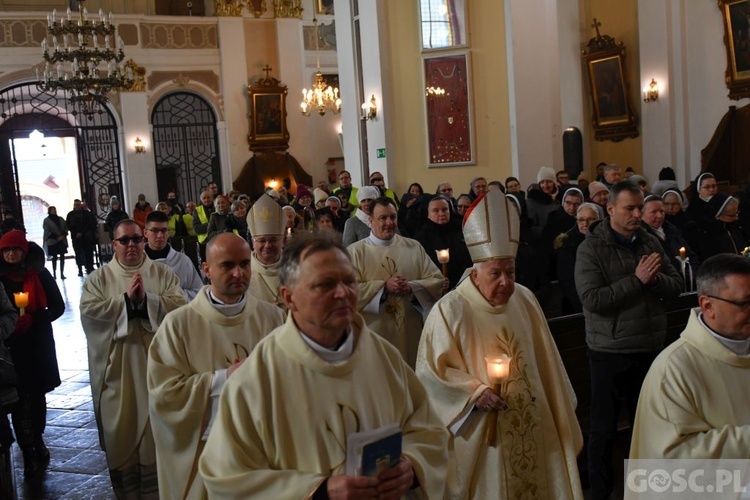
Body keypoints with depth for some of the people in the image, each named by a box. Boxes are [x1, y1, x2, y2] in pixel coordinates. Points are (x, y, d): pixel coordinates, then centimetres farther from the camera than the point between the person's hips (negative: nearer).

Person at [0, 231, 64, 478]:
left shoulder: (40, 275, 0)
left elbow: (58, 307, 0)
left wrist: (31, 319, -13)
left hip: (38, 344, 1)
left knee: (37, 395, 12)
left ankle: (37, 440, 30)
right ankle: (27, 452, 0)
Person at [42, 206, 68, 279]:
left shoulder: (61, 219, 11)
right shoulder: (46, 221, -1)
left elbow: (65, 228, 11)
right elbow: (47, 232, -8)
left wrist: (63, 235, -7)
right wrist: (57, 237, -15)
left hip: (62, 241, 3)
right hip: (53, 242, -3)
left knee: (62, 257, -1)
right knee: (54, 258, -1)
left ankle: (62, 273, 0)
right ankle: (54, 273, 4)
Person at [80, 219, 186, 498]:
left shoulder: (163, 274, 4)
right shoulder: (98, 278, 4)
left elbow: (180, 305, -8)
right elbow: (89, 310, -10)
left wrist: (146, 298, -19)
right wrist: (126, 298, -16)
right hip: (116, 365, 0)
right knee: (121, 427, 7)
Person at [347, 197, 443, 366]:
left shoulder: (414, 247, 7)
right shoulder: (354, 251, -1)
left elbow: (437, 281, 3)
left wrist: (411, 287, -15)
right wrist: (384, 286, -18)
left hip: (409, 332, 3)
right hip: (374, 333, -2)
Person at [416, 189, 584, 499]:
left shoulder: (525, 300, 4)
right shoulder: (450, 310, -13)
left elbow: (545, 364, 13)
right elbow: (432, 370, -13)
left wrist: (557, 412, 16)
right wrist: (474, 391, -24)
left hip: (533, 426, 5)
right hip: (482, 436, -5)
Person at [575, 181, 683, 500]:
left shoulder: (650, 242, 4)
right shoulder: (591, 248, -12)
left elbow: (677, 286, 2)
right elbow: (592, 300, -22)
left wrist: (654, 278, -18)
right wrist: (637, 279, -22)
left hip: (650, 348, 5)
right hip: (610, 351, -5)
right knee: (603, 426, 8)